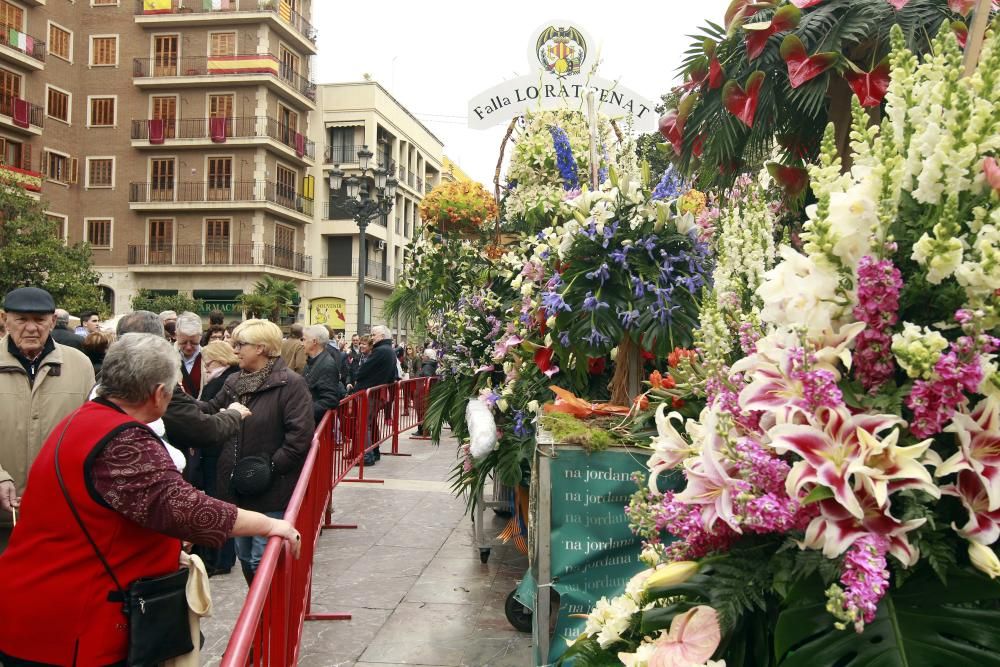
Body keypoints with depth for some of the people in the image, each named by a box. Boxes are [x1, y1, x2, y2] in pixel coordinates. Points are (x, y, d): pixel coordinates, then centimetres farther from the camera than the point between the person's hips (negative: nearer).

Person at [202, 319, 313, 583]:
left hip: (271, 490, -8)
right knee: (244, 557, 18)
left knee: (262, 561, -4)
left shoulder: (291, 384, -14)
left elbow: (300, 437, -20)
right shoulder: (234, 382, 10)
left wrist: (270, 468, -19)